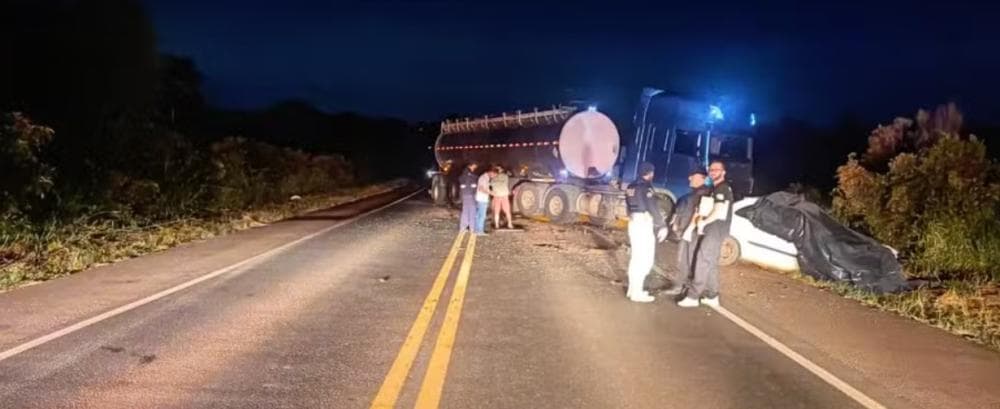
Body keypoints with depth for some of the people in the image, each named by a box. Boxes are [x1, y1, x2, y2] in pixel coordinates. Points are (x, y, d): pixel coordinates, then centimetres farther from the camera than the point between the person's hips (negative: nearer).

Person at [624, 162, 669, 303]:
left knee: (636, 257, 16)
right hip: (644, 224, -9)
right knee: (644, 259, -4)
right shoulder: (646, 187, -14)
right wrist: (661, 226, -13)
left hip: (633, 222, 9)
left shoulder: (631, 187, 12)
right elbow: (653, 208, -18)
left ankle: (633, 289, 22)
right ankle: (637, 292, -4)